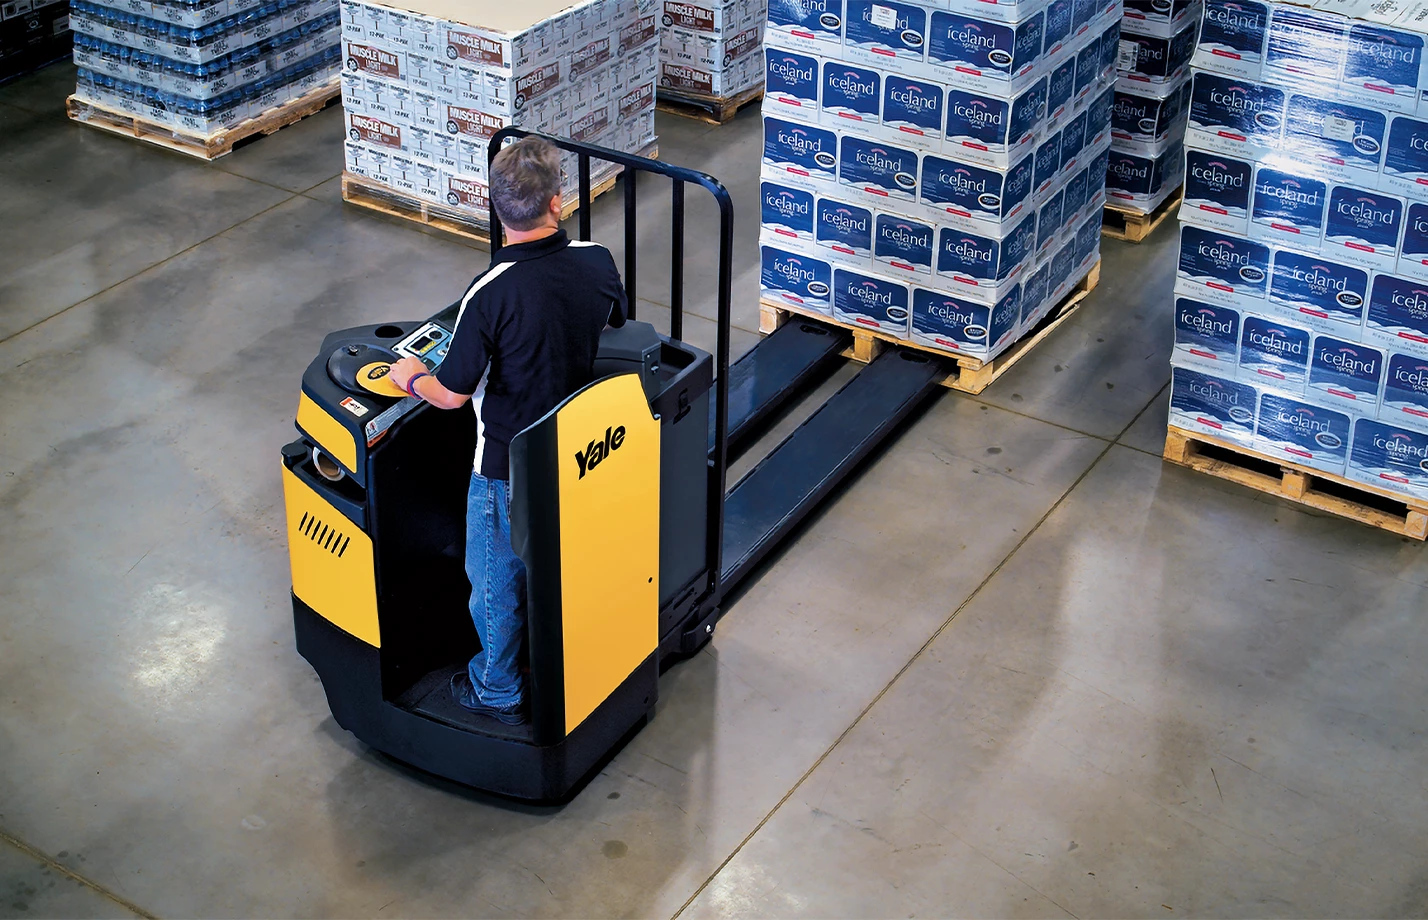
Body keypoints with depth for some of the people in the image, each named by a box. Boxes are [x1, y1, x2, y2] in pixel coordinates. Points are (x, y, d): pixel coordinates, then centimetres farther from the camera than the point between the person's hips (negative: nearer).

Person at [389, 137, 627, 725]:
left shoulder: (490, 295, -31)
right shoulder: (597, 264, -16)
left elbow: (452, 394, -21)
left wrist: (411, 378, 1)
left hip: (509, 468, -5)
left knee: (497, 579, 19)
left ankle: (500, 689, 37)